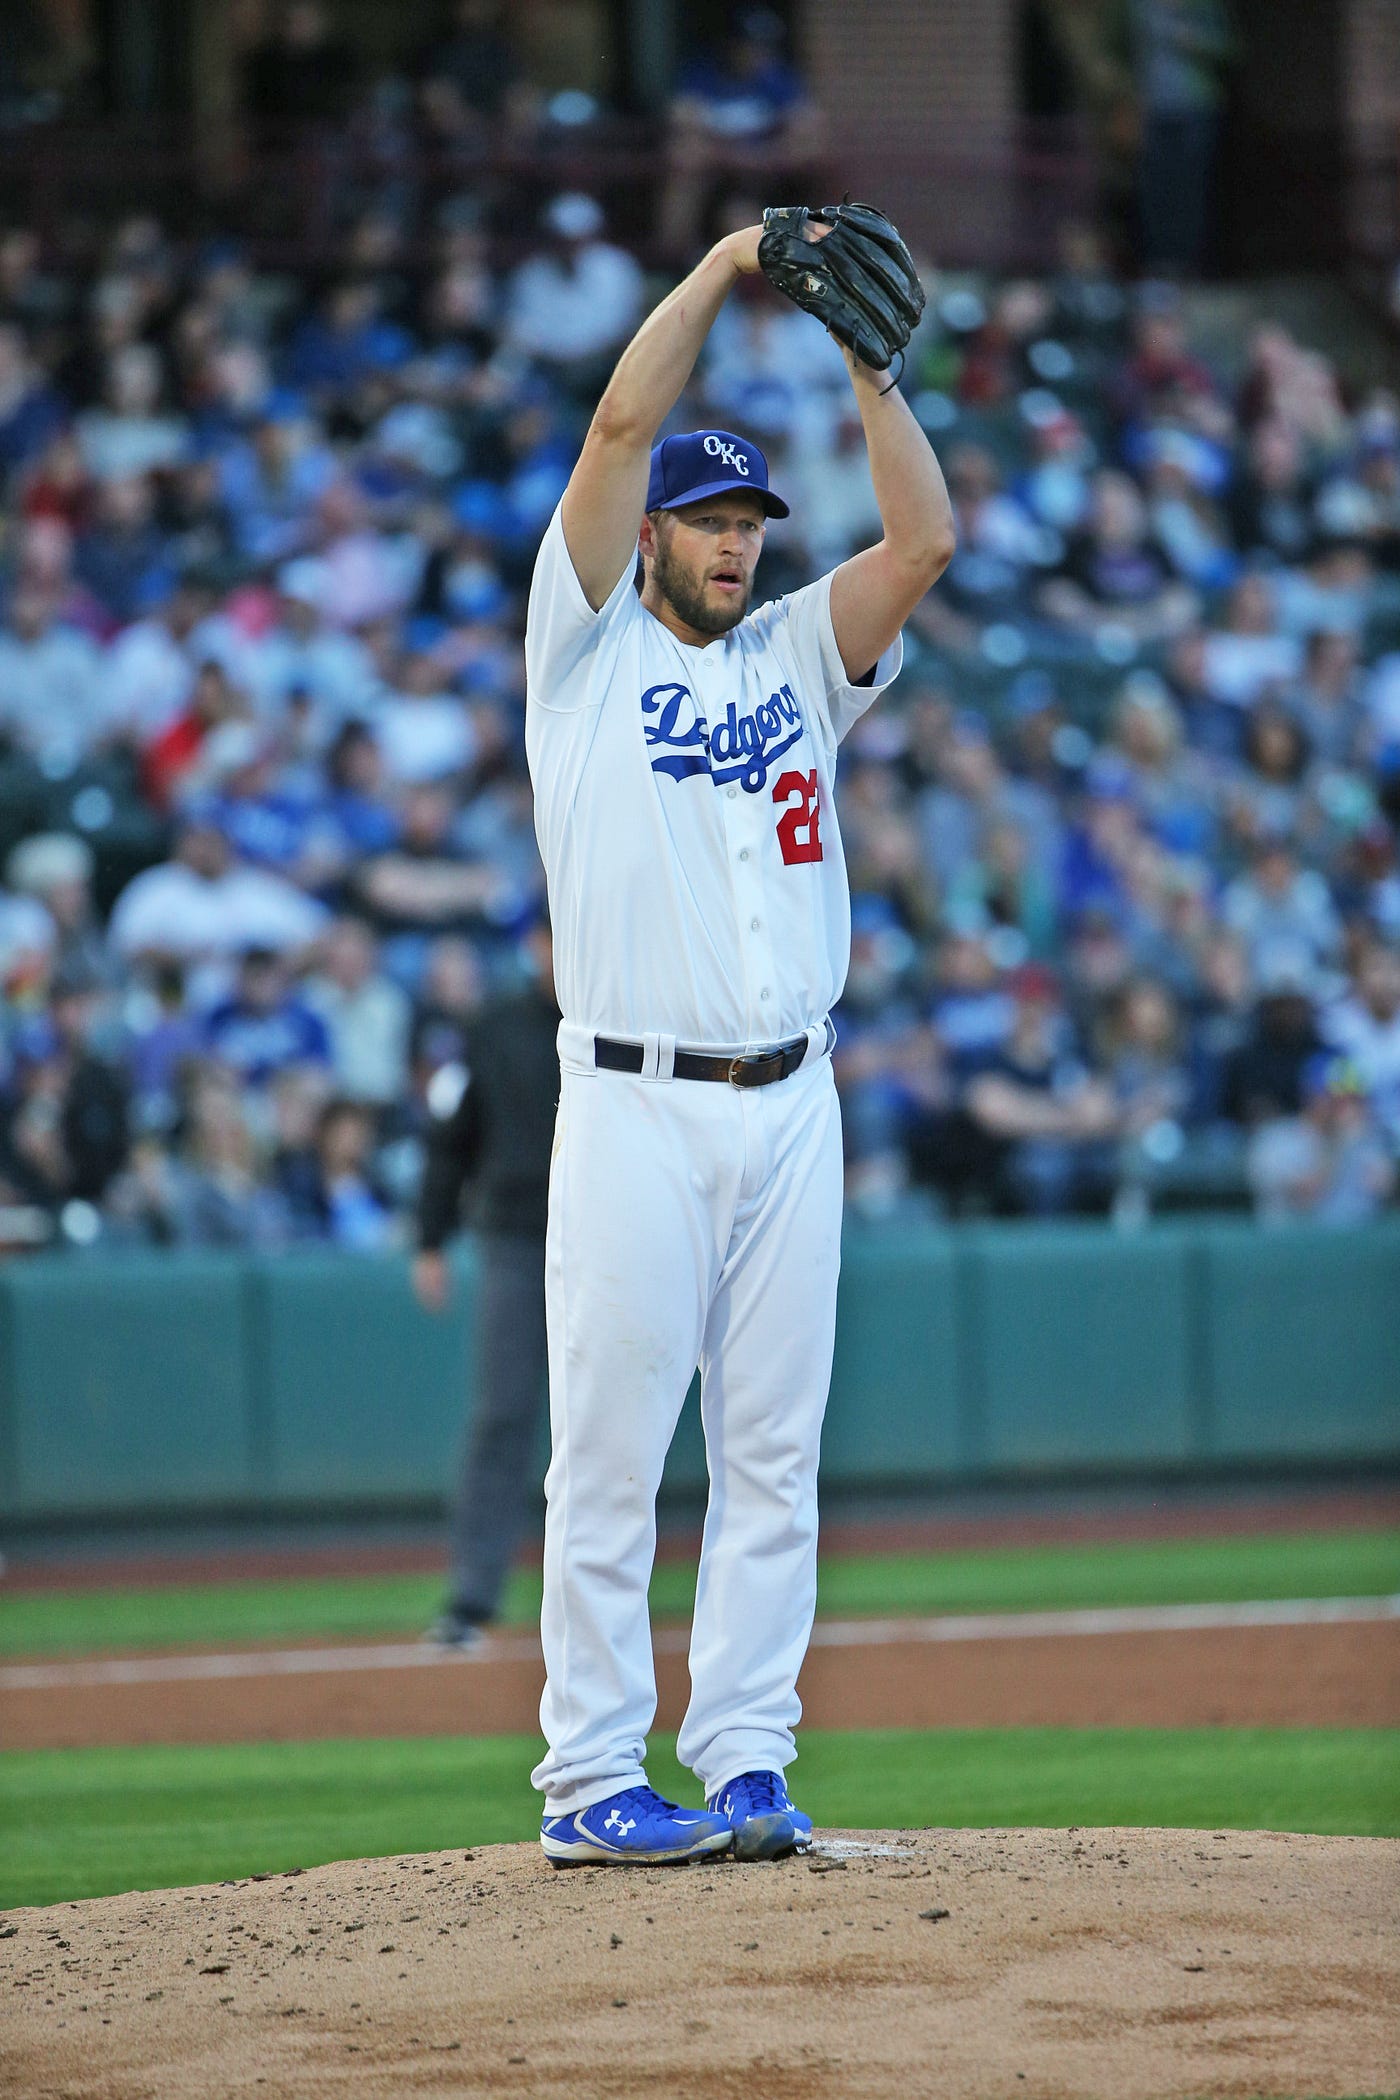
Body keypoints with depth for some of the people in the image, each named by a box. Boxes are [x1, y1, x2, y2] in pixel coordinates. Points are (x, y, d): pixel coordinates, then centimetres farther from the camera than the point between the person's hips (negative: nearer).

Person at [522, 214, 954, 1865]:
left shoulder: (795, 658, 16)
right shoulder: (585, 646, 6)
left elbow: (926, 540, 3)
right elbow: (620, 428, -5)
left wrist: (870, 365, -4)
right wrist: (726, 266, -3)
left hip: (790, 1107, 4)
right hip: (634, 1109, -4)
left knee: (772, 1457, 4)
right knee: (609, 1457, -4)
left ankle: (746, 1765, 7)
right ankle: (589, 1782, -2)